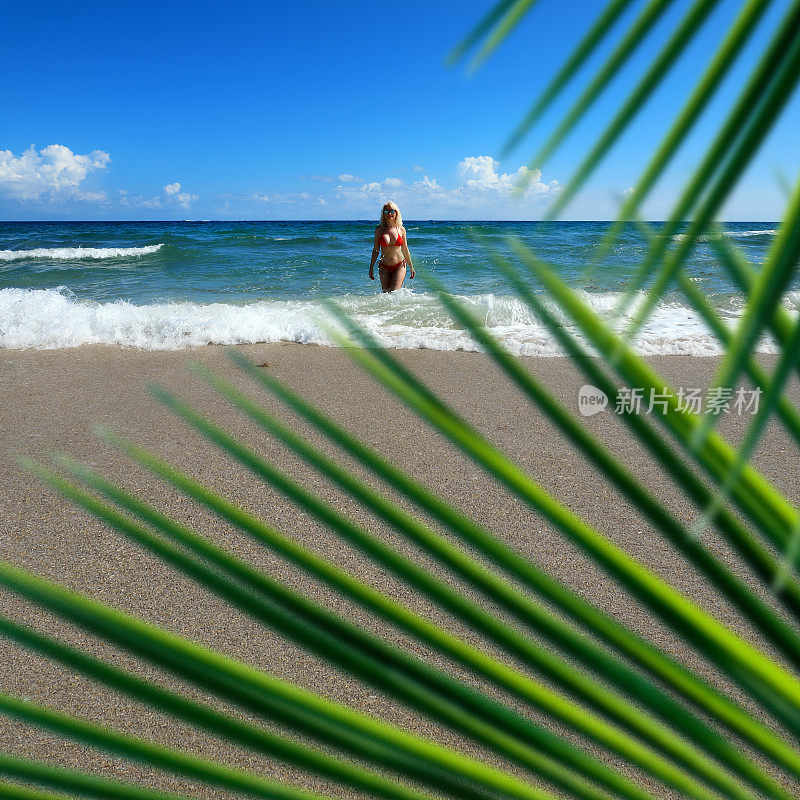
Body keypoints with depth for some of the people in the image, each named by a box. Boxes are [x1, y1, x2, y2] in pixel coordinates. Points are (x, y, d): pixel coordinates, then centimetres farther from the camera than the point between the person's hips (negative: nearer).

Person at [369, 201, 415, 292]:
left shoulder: (401, 230, 1)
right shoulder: (379, 230, 1)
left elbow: (405, 250, 9)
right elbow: (376, 250, 7)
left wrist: (411, 267, 13)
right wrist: (371, 268, 6)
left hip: (399, 266, -1)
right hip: (384, 267, 1)